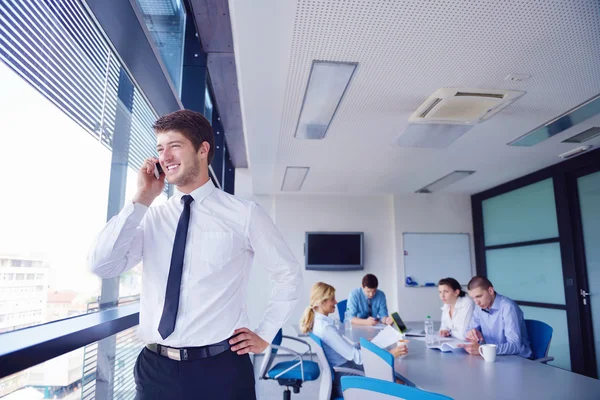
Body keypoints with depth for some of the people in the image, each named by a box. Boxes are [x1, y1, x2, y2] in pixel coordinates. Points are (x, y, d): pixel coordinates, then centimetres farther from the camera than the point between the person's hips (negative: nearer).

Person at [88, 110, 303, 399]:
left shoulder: (244, 214, -7)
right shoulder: (151, 218, 4)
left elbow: (288, 275, 2)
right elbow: (101, 266, -7)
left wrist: (264, 335, 1)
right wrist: (141, 200, -11)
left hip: (220, 367, -3)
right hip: (154, 367, 3)